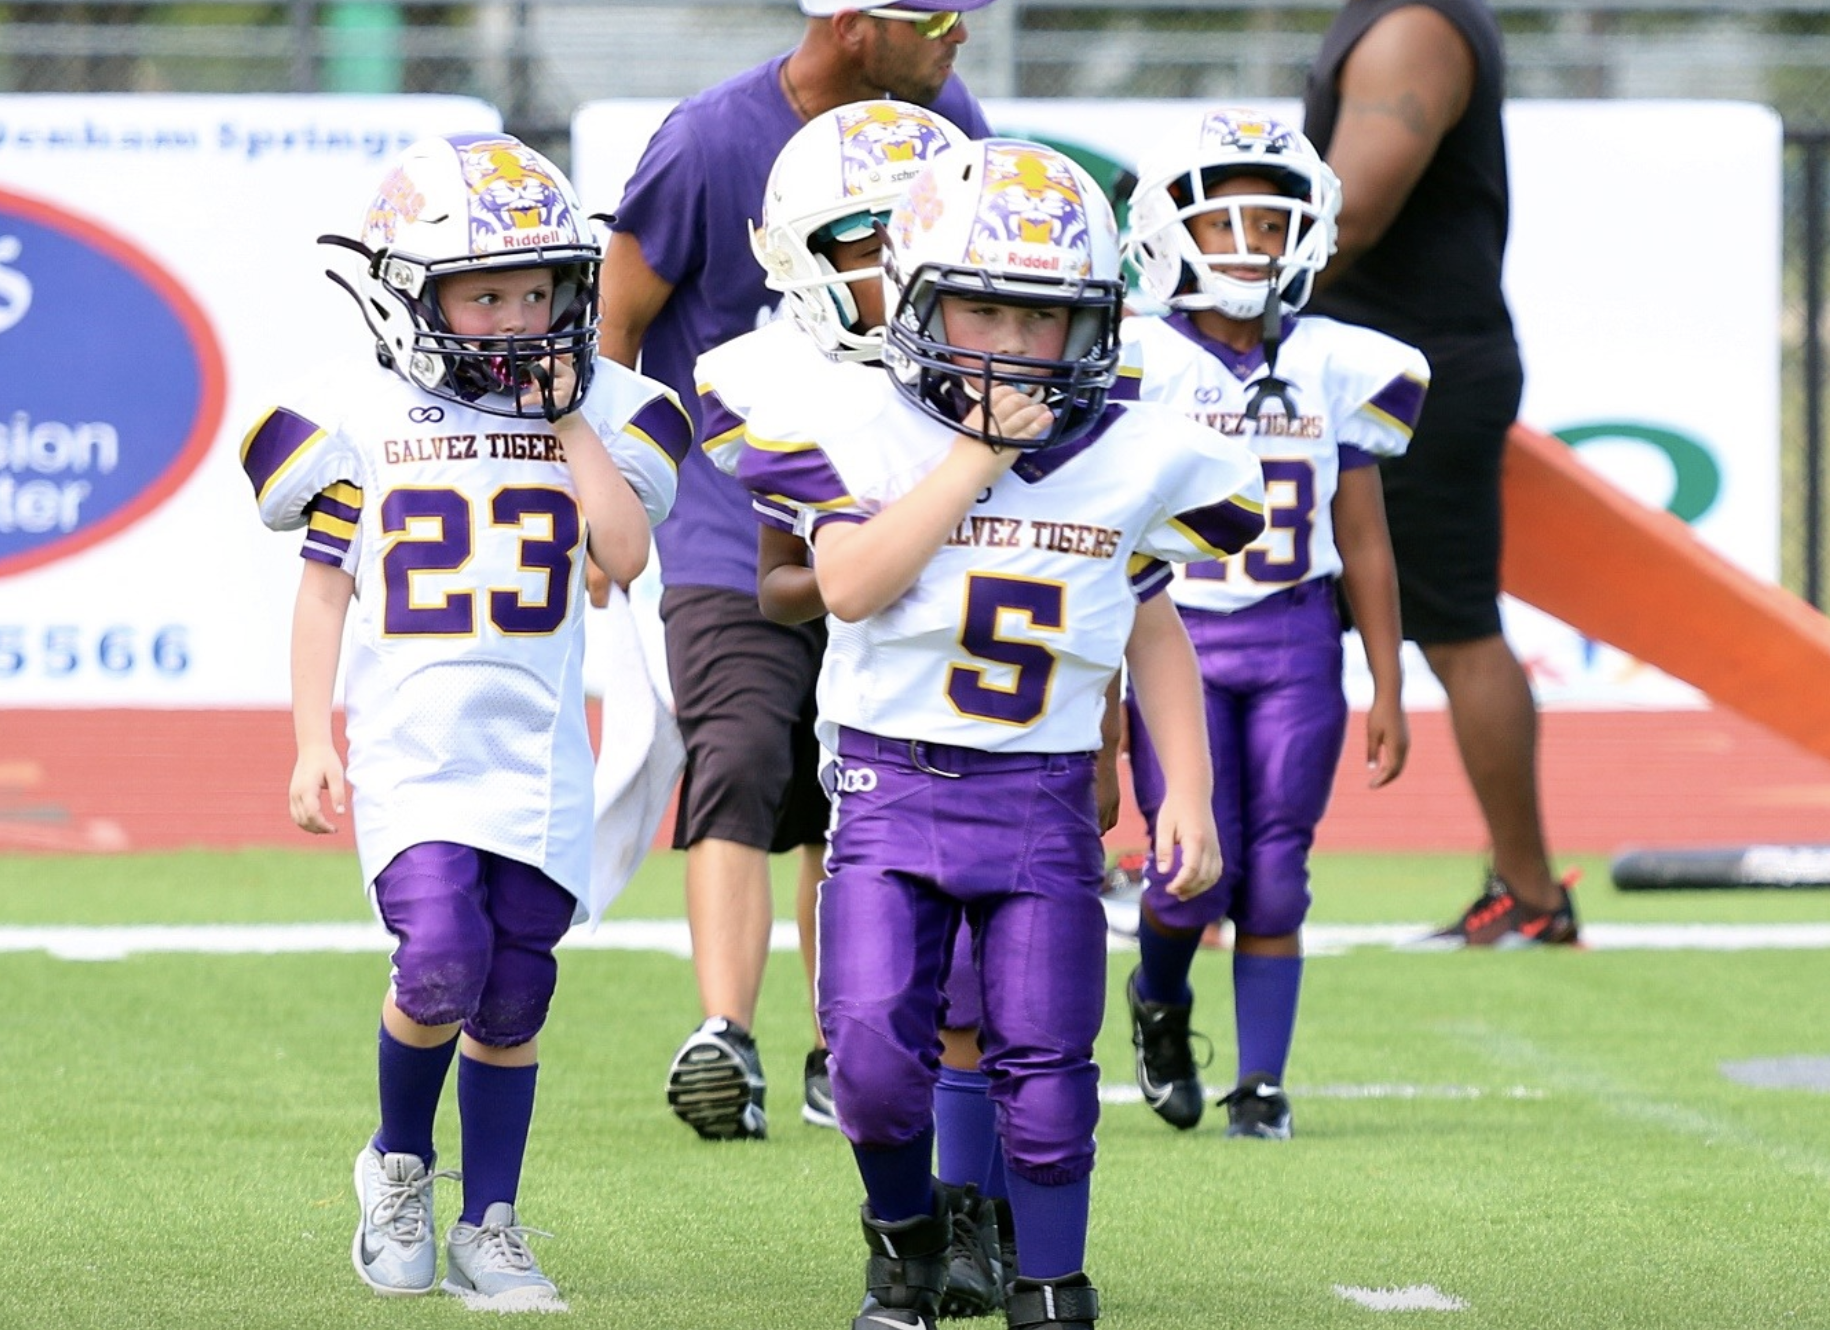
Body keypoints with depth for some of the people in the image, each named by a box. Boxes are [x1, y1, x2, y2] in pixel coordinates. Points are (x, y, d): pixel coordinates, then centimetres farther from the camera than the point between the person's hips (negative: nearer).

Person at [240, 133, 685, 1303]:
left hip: (541, 754, 3)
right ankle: (400, 1165, 8)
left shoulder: (596, 410, 6)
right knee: (443, 961, -18)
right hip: (410, 751, -2)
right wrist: (313, 744, 0)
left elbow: (625, 553, -8)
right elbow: (324, 590, 4)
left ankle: (490, 1228, 15)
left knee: (515, 988, 3)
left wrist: (569, 424, -6)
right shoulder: (363, 418, 0)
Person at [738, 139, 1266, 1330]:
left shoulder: (1129, 458, 2)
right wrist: (973, 459, -17)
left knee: (1044, 1065, -1)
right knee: (874, 1049, -11)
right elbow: (853, 583, -18)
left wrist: (1187, 791, 5)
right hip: (892, 777, -1)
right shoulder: (862, 432, -5)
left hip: (1042, 796, 1)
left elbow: (1154, 631, 12)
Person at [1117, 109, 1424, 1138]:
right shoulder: (1136, 367, -2)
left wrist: (1388, 692, 8)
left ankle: (1263, 1082, 9)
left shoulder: (1335, 371, 6)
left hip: (1295, 643, 2)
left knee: (1277, 869, 0)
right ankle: (1160, 1005, 20)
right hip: (1175, 638, -2)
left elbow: (1364, 545, 11)